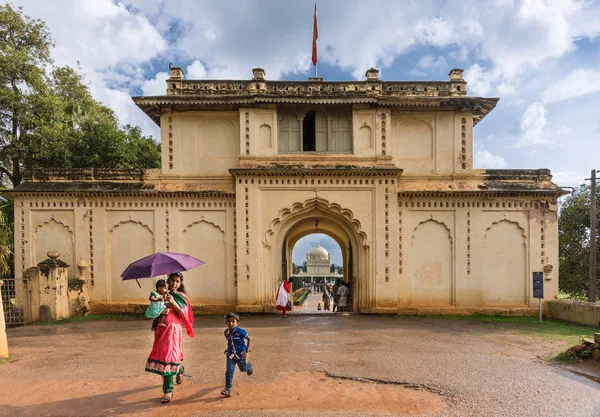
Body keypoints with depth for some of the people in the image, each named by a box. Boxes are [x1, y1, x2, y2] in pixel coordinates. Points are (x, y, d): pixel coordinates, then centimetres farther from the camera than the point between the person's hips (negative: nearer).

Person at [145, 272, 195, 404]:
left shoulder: (182, 297, 5)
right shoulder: (163, 294, 13)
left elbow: (184, 315, -7)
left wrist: (173, 302, -17)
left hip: (173, 328, -4)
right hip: (161, 328, 4)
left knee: (168, 356, -10)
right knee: (162, 355, 7)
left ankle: (168, 391, -2)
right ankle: (179, 369, 33)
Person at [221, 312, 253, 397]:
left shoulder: (240, 331, -24)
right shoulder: (226, 332, -7)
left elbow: (249, 339, -13)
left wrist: (247, 351, -14)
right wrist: (228, 349, 9)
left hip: (240, 354, -3)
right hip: (231, 354, 3)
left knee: (243, 369, 18)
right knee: (229, 372, -5)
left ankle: (249, 366, 52)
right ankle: (228, 390, 3)